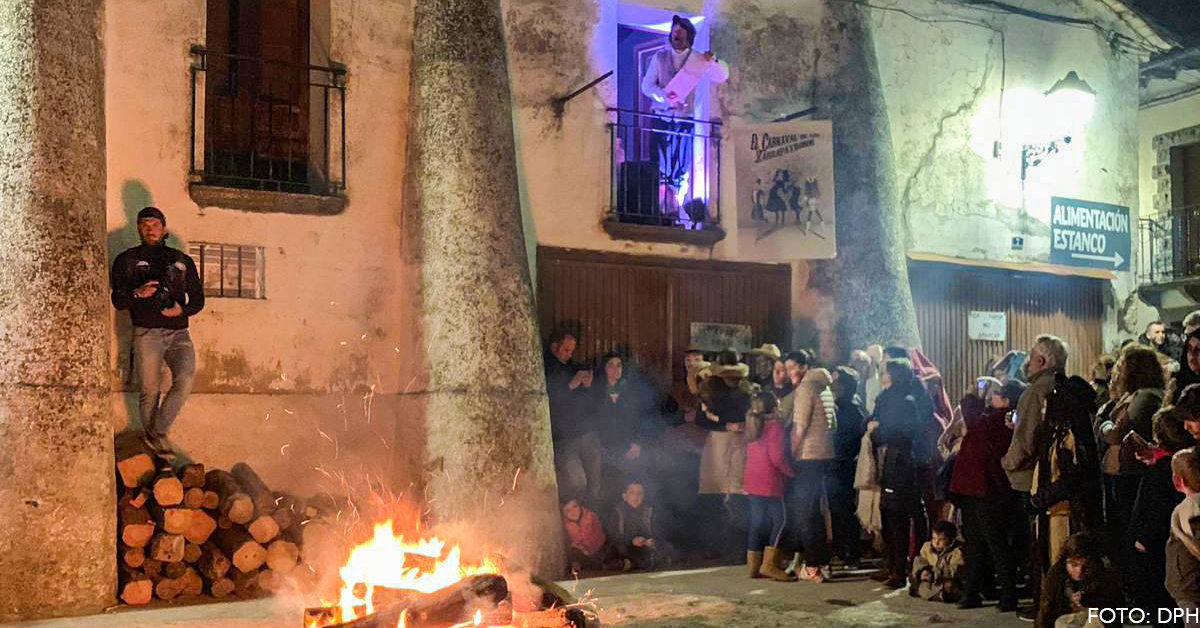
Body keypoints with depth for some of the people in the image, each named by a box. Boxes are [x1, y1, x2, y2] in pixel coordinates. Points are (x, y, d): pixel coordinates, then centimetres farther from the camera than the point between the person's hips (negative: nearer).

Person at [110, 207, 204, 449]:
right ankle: (152, 444, 11)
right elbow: (118, 301, 4)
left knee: (185, 379, -20)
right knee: (150, 390, -3)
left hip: (178, 332, 1)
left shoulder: (183, 260, 16)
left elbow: (198, 299, 16)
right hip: (147, 332, -1)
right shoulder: (126, 260, 10)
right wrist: (138, 294, -18)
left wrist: (182, 310, -6)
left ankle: (158, 431, -4)